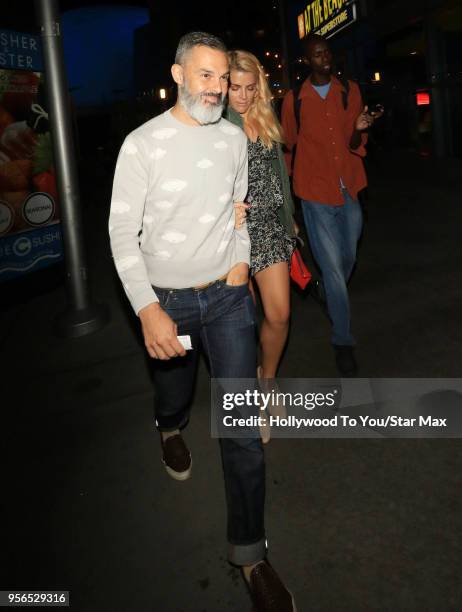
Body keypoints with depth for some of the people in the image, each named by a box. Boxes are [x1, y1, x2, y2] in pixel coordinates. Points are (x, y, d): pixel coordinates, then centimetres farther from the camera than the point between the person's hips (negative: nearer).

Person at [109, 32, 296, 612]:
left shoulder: (235, 138, 2)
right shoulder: (143, 144, -10)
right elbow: (123, 233, -11)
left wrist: (241, 259, 6)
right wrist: (148, 310, -21)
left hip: (228, 295, 2)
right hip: (167, 301, -1)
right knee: (174, 392, 21)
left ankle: (250, 554, 11)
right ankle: (170, 430, 62)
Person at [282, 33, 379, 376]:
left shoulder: (349, 92, 5)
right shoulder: (294, 100, -1)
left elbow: (355, 146, 3)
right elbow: (288, 148, 8)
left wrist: (359, 130, -19)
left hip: (348, 189, 3)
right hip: (316, 193, -3)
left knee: (348, 258, 17)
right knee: (332, 266, -3)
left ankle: (333, 299, 50)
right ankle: (343, 340, 10)